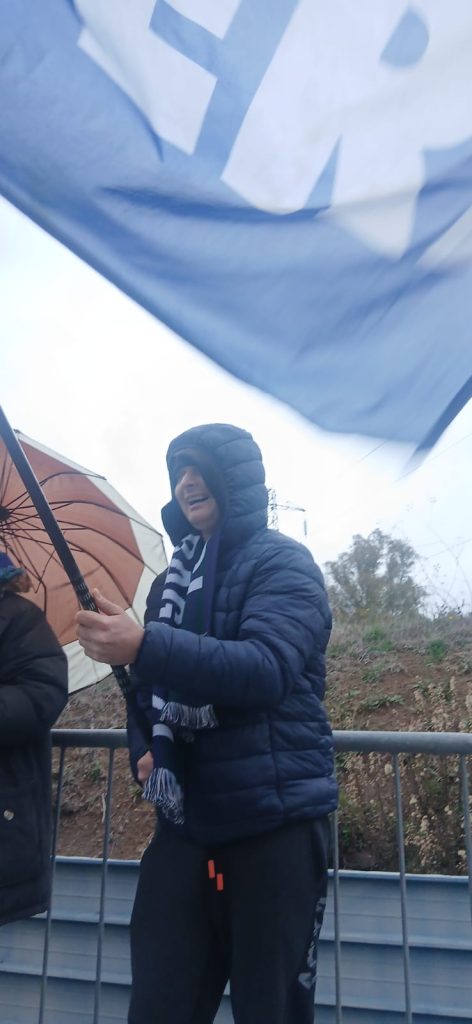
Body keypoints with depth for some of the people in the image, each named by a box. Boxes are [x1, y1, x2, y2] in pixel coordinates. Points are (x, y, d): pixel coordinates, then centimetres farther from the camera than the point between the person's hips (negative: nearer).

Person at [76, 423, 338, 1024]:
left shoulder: (282, 563, -5)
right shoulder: (172, 581, 14)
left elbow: (266, 668, -22)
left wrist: (143, 646, -31)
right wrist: (143, 749, -1)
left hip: (275, 821, -5)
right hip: (184, 822, 5)